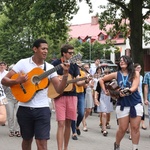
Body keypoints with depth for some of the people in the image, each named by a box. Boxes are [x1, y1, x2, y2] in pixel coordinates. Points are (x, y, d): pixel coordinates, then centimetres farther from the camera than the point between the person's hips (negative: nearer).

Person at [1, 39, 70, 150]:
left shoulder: (50, 68, 4)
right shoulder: (23, 63, -1)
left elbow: (59, 90, -3)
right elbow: (4, 80, -2)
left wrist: (65, 75, -18)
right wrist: (17, 81, -20)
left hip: (42, 109, 0)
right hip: (25, 109, 0)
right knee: (27, 140, 15)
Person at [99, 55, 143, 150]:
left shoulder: (135, 73, 0)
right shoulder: (116, 74, 3)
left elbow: (134, 87, -14)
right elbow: (101, 80, 13)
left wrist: (127, 91, -31)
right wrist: (105, 91, 6)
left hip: (136, 104, 0)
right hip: (122, 105, 1)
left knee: (135, 127, -2)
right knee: (123, 128, 3)